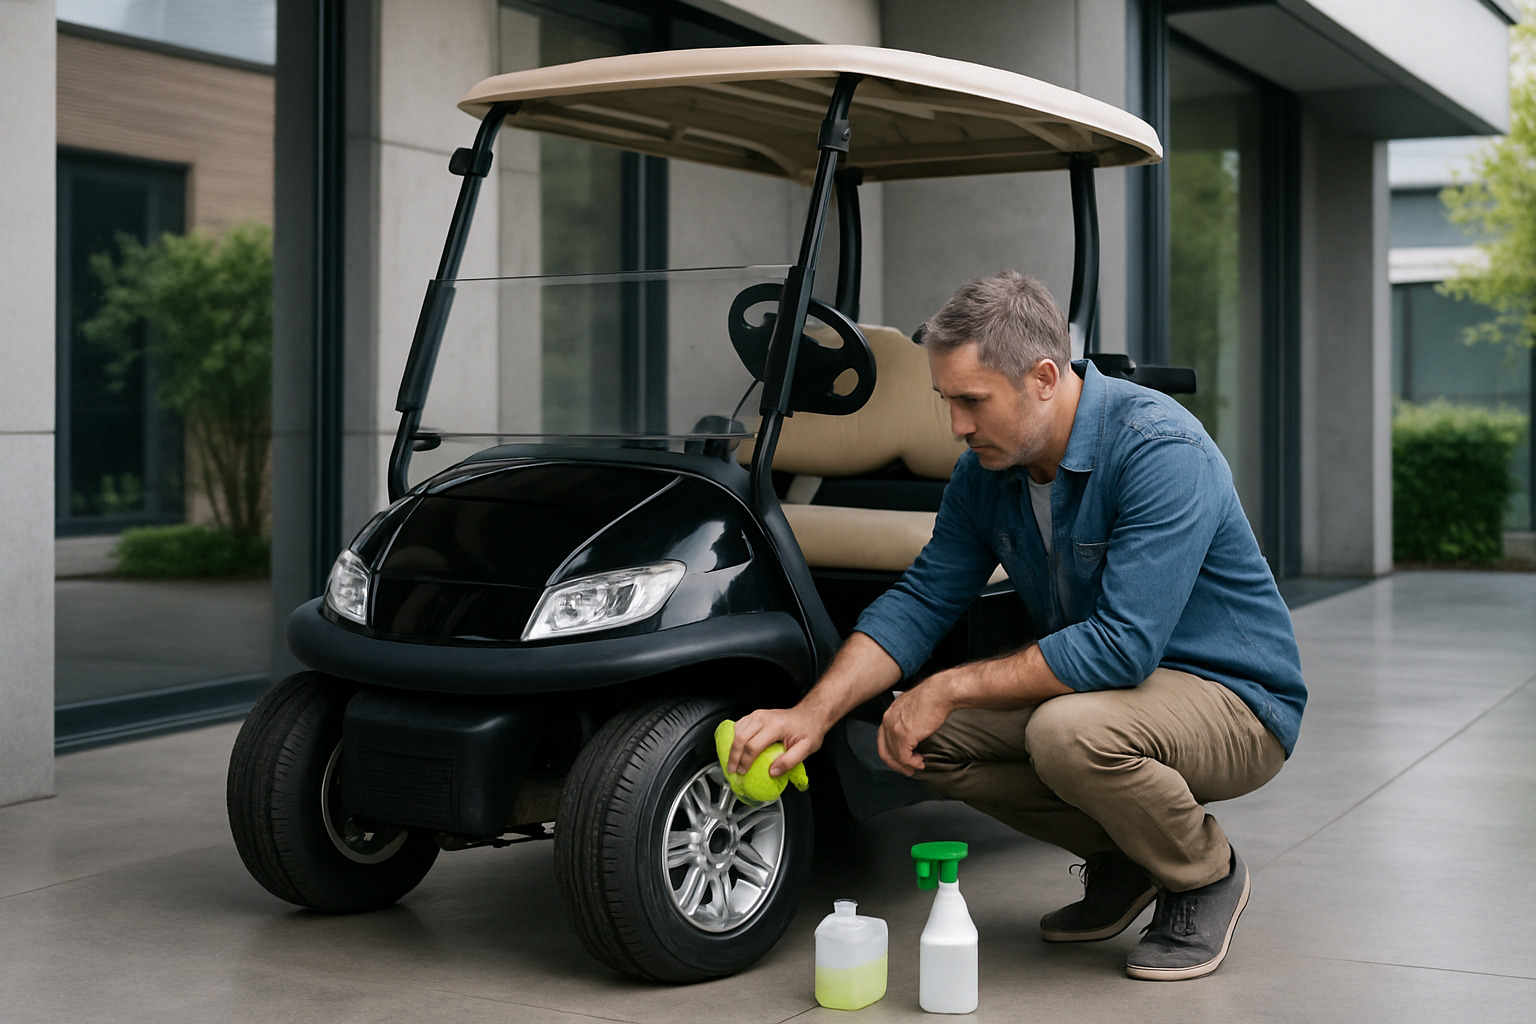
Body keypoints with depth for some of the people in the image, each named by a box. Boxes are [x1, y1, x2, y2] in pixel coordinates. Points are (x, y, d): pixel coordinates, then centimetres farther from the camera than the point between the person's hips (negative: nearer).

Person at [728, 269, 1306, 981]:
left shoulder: (1161, 450, -28)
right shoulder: (987, 469, -3)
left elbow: (1124, 644, -34)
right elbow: (921, 601, -1)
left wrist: (952, 687, -27)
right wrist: (814, 713, -16)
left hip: (1234, 703, -8)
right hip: (1106, 683, 8)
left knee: (1068, 730, -36)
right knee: (926, 737, -7)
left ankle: (1207, 877, -5)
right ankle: (1121, 861, 10)